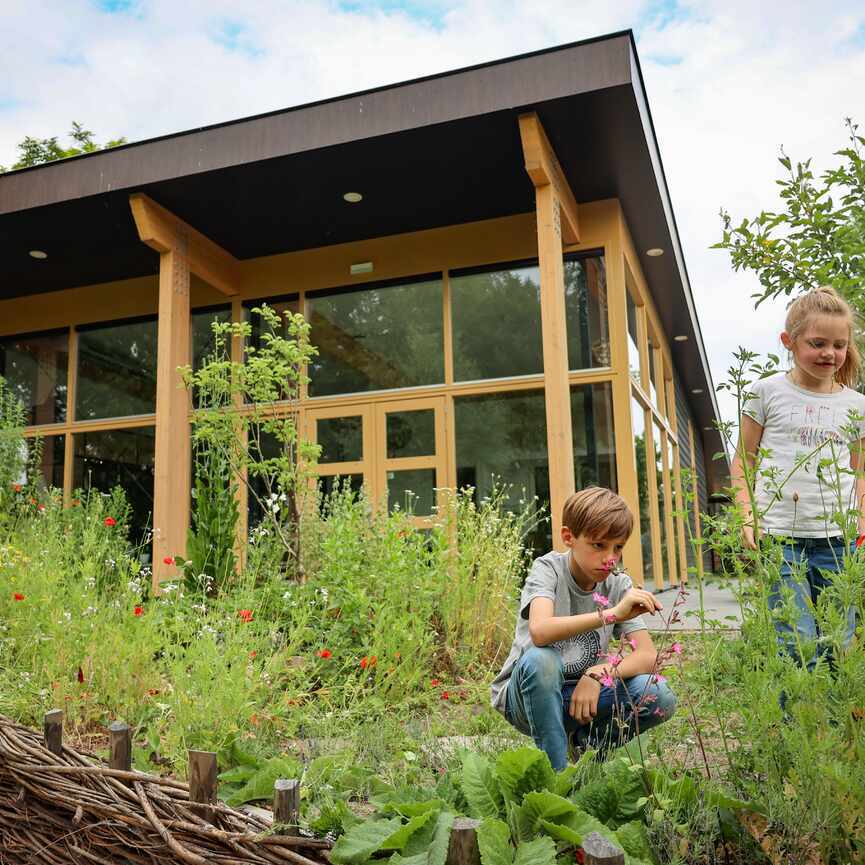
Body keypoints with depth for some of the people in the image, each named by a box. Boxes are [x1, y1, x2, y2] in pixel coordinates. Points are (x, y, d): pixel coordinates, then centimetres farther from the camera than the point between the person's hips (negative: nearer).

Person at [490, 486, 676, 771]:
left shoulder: (619, 584, -3)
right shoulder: (548, 569, -17)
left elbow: (648, 656, -11)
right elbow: (540, 632, -37)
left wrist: (600, 673, -28)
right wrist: (611, 613, -44)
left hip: (581, 695, 4)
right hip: (525, 696, -4)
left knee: (659, 696, -20)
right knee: (541, 659, -37)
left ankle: (583, 743, 5)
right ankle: (557, 772, -19)